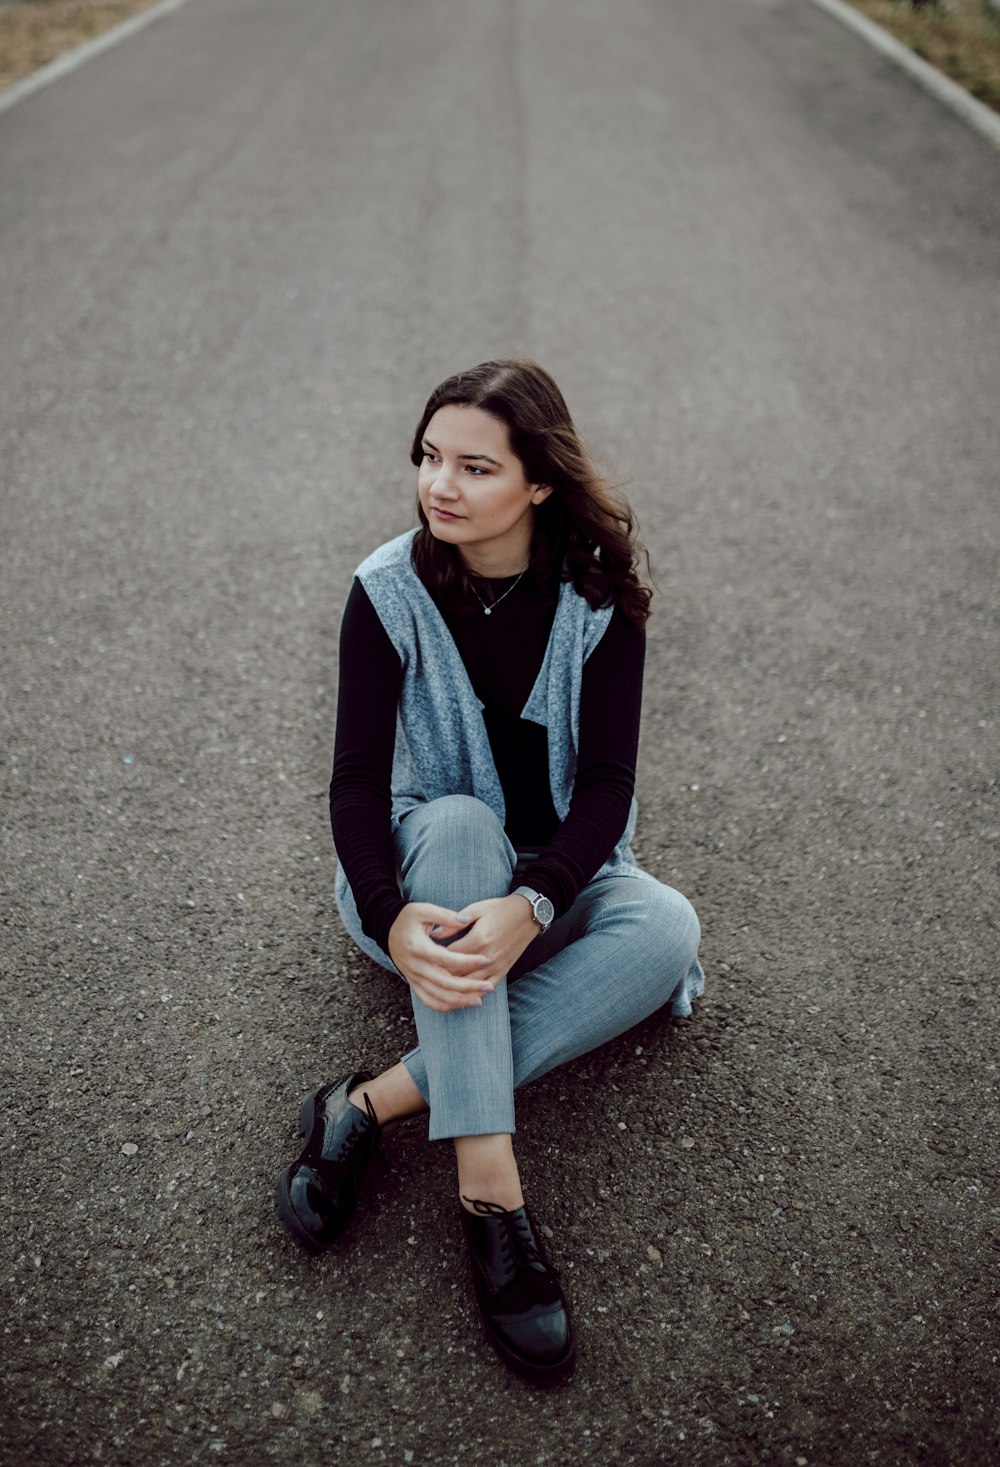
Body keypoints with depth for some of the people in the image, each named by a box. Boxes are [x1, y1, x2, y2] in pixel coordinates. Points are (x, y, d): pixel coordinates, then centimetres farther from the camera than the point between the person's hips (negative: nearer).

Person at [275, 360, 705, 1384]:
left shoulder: (598, 597, -10)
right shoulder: (390, 591, -11)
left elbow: (607, 780, -16)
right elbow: (356, 780, -16)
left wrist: (527, 907, -35)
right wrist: (392, 920, -36)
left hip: (558, 879, 2)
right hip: (426, 876, -1)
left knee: (665, 927, -29)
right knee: (458, 818, -35)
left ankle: (377, 1103, -30)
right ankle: (489, 1187, -40)